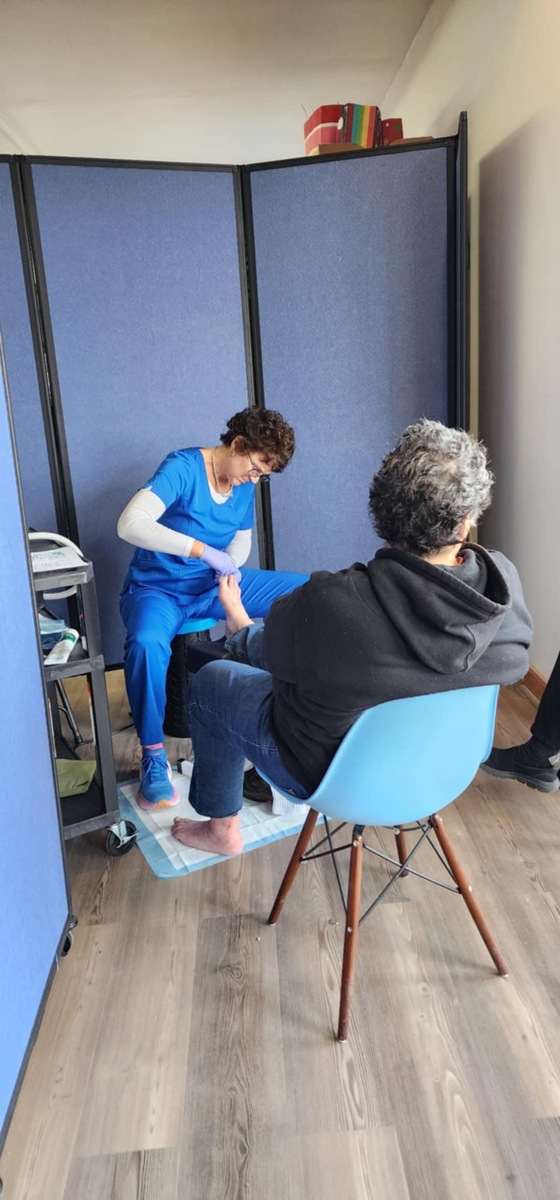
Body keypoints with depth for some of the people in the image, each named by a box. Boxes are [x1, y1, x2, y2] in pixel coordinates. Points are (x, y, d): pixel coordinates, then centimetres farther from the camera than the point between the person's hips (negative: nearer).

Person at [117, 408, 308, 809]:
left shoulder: (245, 485, 1)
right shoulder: (183, 467, -20)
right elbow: (130, 524, -33)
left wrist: (230, 567, -11)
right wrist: (203, 550, -39)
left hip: (214, 584, 6)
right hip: (159, 588, -6)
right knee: (146, 643, -40)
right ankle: (154, 756, -20)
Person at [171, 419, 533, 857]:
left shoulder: (328, 603, -38)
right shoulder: (505, 581, -24)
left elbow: (265, 652, -14)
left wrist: (237, 619, 10)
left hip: (338, 771, -5)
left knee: (210, 680, 20)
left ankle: (222, 828, 35)